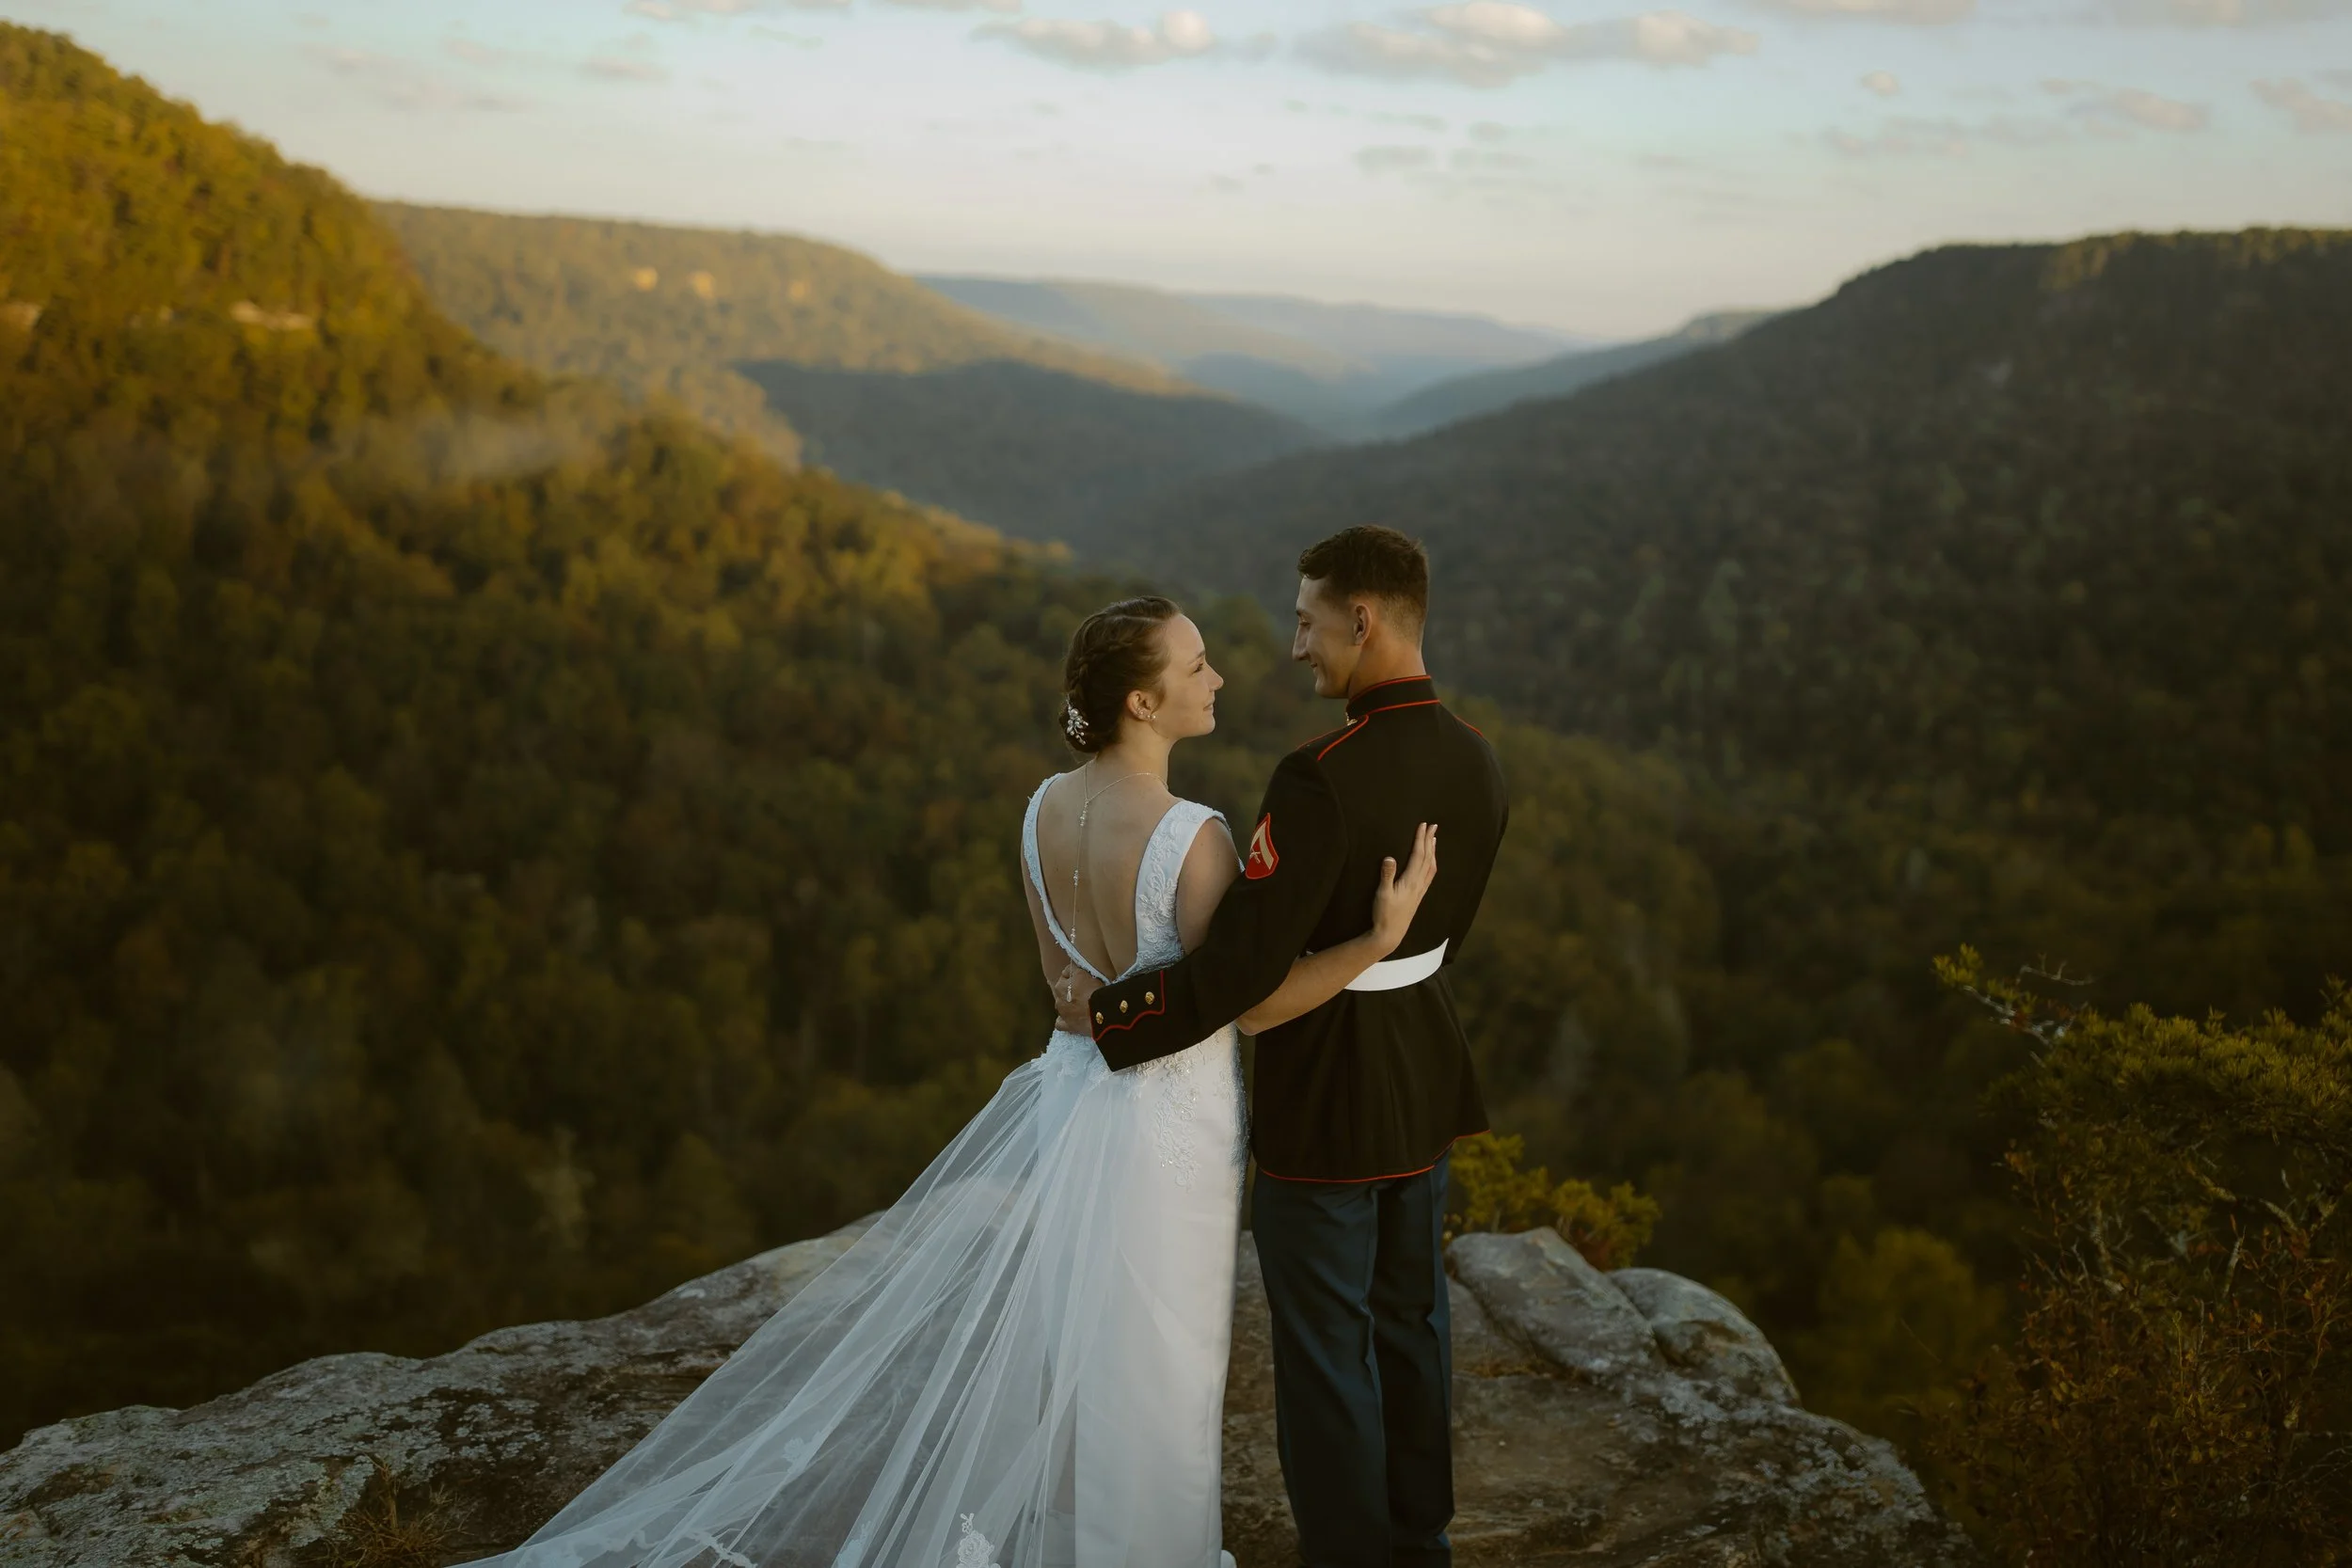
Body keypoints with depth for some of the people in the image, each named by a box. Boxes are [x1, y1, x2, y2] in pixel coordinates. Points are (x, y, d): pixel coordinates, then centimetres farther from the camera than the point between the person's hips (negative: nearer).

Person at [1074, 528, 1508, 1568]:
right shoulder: (1477, 764, -1)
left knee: (1326, 1353, 8)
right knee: (1411, 1325, 22)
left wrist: (1107, 1016, -14)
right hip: (1425, 1084, 8)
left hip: (1324, 1101, -8)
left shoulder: (1322, 779, -27)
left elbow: (1239, 965, -27)